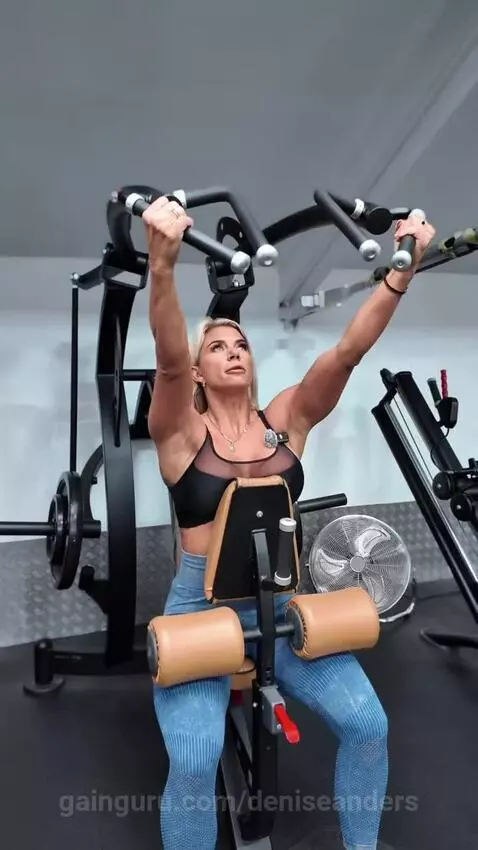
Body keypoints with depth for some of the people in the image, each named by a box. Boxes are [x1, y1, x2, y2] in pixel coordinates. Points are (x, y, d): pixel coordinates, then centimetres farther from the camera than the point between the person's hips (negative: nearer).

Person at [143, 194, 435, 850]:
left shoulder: (286, 420, 2)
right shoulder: (182, 431, -6)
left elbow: (350, 349, -9)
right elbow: (168, 357, -26)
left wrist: (402, 272, -19)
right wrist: (163, 261, -41)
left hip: (282, 599, 3)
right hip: (202, 604, -3)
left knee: (367, 722, -8)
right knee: (194, 761, -20)